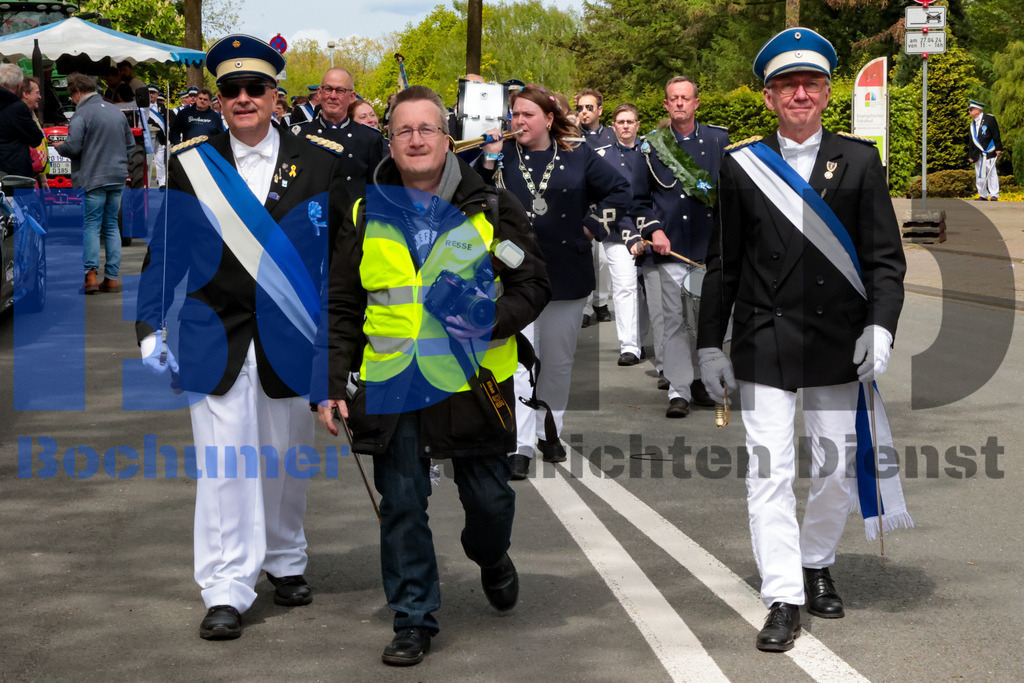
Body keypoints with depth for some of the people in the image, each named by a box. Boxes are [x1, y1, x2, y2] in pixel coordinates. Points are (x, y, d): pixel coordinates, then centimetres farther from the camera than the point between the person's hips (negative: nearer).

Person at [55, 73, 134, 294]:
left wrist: (58, 147, 4)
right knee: (112, 226, 9)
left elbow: (73, 147, -16)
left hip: (91, 179, -6)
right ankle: (112, 278, 8)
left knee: (91, 226, -1)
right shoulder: (117, 111, 12)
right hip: (117, 178, 6)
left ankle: (91, 274, -9)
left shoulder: (81, 114, -10)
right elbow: (131, 144, 17)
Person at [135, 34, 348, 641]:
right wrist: (150, 327, 0)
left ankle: (286, 563, 32)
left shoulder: (319, 162, 2)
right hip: (216, 341, -1)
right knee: (225, 465, -4)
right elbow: (165, 251, 6)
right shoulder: (190, 164, 3)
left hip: (291, 340, 1)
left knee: (286, 461, 12)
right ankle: (227, 592, 2)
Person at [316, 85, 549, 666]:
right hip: (392, 387, 1)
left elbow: (533, 285, 3)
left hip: (473, 379, -1)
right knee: (402, 508, 2)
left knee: (489, 498, 9)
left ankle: (491, 558, 43)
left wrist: (490, 320, -16)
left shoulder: (490, 208, 2)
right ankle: (415, 620, 15)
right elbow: (343, 309, 12)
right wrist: (332, 386, 6)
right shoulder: (368, 216, 8)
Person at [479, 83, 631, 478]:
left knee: (559, 361, 13)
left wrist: (592, 227, 3)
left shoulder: (578, 157, 2)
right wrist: (488, 160, -16)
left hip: (567, 277, 2)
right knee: (519, 360, -10)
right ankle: (520, 446, -10)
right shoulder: (503, 157, 0)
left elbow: (620, 191, 11)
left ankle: (549, 431, 31)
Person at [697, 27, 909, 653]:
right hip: (764, 345, -1)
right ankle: (784, 599, 2)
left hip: (839, 344, 1)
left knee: (836, 469, 11)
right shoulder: (742, 166, 3)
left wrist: (880, 326, -12)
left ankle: (818, 565, 34)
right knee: (770, 471, -4)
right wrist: (710, 345, 4)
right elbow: (723, 264, 6)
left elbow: (885, 256, 2)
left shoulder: (859, 160, 3)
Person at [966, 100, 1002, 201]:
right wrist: (970, 155, 12)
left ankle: (994, 195, -2)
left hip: (989, 153, -6)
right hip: (978, 154, 6)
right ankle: (983, 195, 10)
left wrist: (998, 149, -10)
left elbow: (996, 135, -4)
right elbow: (971, 141, 18)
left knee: (991, 173, -5)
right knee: (979, 175, 4)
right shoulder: (973, 124, 17)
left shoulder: (989, 119, -1)